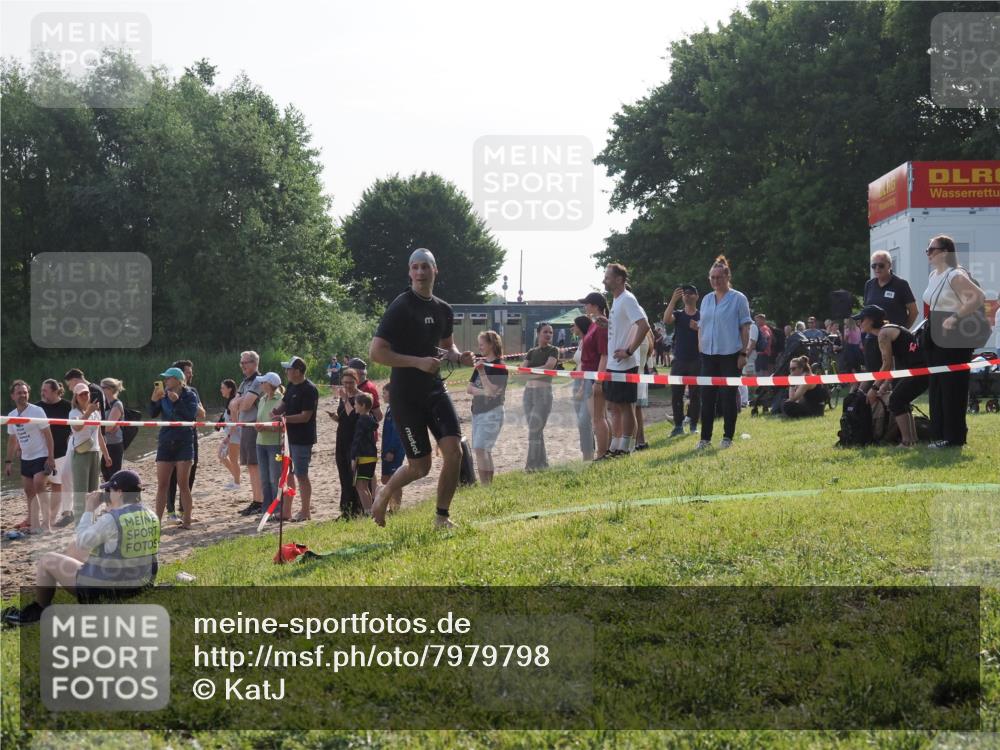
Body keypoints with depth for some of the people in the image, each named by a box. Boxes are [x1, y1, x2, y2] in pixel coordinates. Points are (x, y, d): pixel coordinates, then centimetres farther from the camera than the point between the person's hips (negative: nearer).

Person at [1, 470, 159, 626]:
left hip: (103, 590, -8)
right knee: (75, 547, 28)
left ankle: (38, 611, 26)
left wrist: (89, 510, -3)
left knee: (47, 560, 8)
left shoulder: (112, 519, -24)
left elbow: (82, 542, -13)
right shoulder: (151, 517, -1)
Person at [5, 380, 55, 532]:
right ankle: (32, 520, 23)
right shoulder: (12, 415, 7)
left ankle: (45, 524, -19)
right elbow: (12, 440, 17)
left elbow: (48, 435, -12)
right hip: (25, 458, 7)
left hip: (41, 457, -7)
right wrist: (8, 461, 13)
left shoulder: (37, 411, -11)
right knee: (29, 491, 11)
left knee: (38, 487, -18)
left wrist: (51, 457, -18)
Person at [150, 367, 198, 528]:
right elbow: (153, 414, -1)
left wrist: (177, 401, -25)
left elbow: (191, 415, -17)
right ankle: (157, 520, 4)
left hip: (184, 443, -3)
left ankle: (186, 520, 6)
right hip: (165, 443, 3)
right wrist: (153, 400, -19)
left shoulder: (189, 395, -3)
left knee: (183, 484, -1)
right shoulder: (163, 395, 6)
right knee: (162, 484, 1)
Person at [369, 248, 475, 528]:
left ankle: (442, 516, 6)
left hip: (434, 389, 5)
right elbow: (376, 351, -17)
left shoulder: (443, 310, 8)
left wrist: (459, 356, 1)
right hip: (406, 396, -5)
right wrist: (418, 362, -23)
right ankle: (383, 493, 29)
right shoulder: (400, 307, -13)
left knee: (454, 452, -10)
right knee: (420, 467, -1)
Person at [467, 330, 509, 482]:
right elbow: (469, 388, 9)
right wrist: (482, 392, -9)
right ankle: (489, 484, 15)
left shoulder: (499, 366, -9)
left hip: (492, 412, -8)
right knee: (484, 451, 10)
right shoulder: (480, 364, 13)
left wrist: (482, 371, -21)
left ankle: (485, 485, -19)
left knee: (480, 448, -18)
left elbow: (491, 391, -18)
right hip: (477, 411, 8)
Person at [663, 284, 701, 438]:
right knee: (676, 394, -1)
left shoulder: (702, 316, 6)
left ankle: (694, 425, 9)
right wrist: (673, 300, -22)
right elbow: (666, 320, -14)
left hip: (696, 361, -1)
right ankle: (678, 425, 5)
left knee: (695, 395, 1)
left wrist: (699, 328, -16)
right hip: (679, 360, 1)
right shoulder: (678, 314, 8)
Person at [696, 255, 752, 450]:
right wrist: (700, 349, 10)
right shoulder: (706, 300, 12)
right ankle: (705, 438, 7)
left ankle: (728, 437, 8)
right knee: (707, 397, 3)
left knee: (728, 397, 1)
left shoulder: (738, 299, -3)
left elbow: (745, 327, -4)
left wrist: (744, 353, -9)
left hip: (730, 354, -5)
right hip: (708, 354, 5)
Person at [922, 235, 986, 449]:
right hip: (935, 335, 10)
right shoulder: (933, 275, 15)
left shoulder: (955, 276, -13)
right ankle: (939, 433, 18)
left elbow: (979, 297, -24)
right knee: (936, 386, 11)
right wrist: (928, 325, 14)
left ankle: (954, 437, -3)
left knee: (952, 386, -7)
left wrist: (955, 317, -27)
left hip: (953, 336, -10)